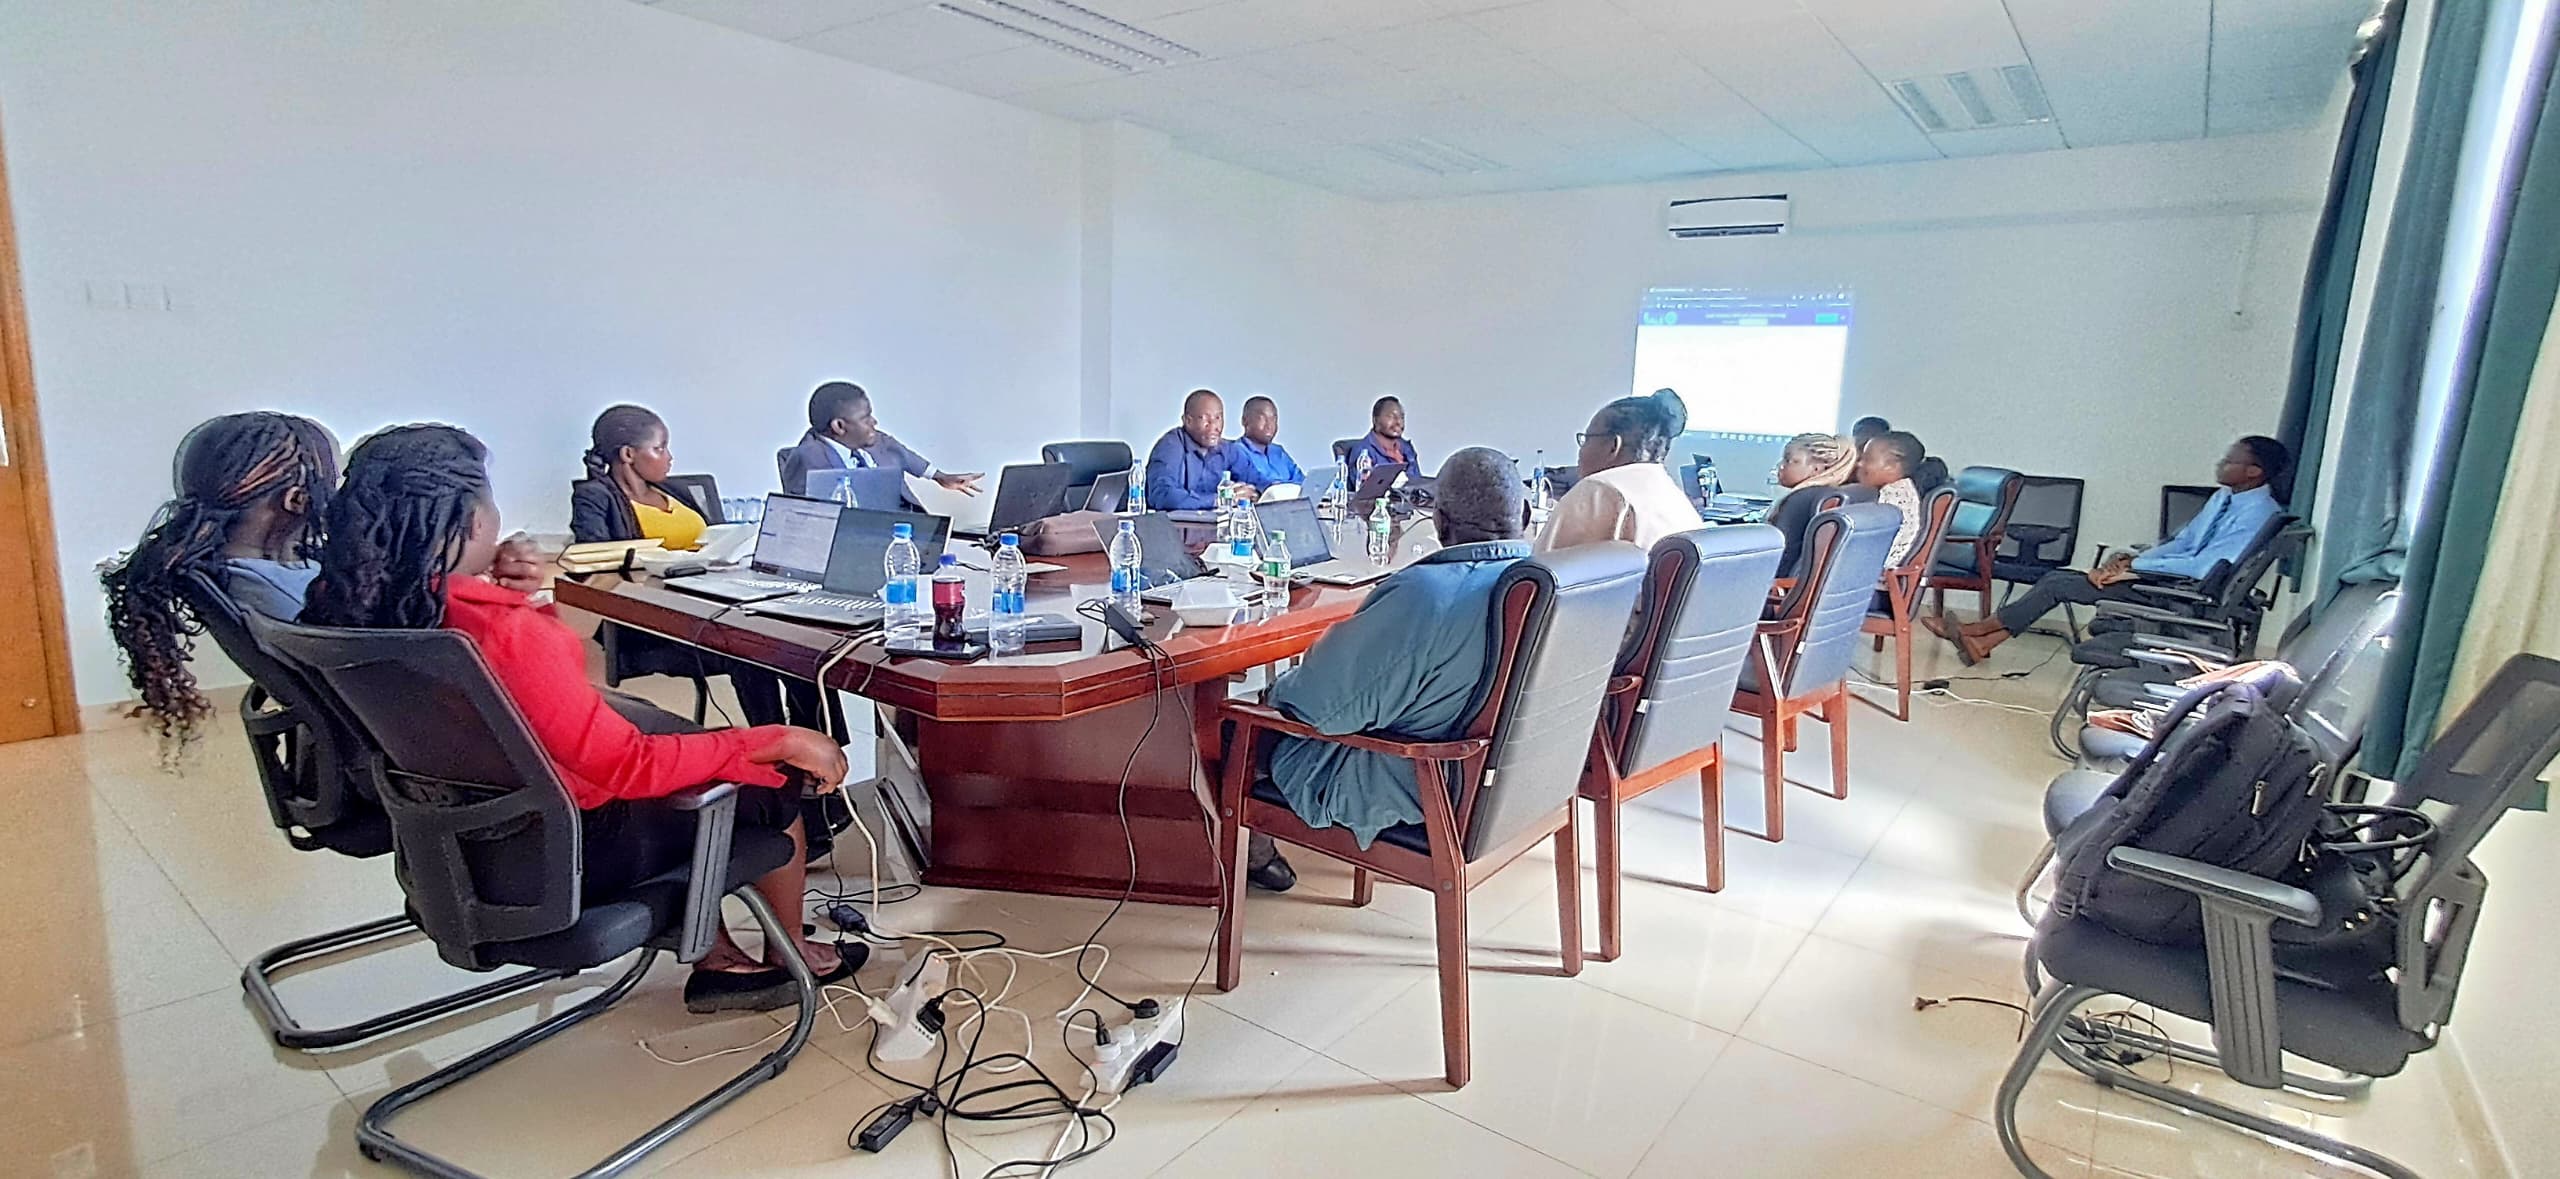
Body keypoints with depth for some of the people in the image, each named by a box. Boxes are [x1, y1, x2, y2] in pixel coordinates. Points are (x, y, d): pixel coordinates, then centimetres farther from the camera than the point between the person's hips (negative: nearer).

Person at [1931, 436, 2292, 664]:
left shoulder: (2256, 512, -17)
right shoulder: (2225, 496, 12)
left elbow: (2202, 567, -24)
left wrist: (2136, 566, -17)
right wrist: (2132, 559, -1)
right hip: (2164, 575, 9)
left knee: (2058, 585, -15)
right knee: (2056, 578, -5)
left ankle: (1976, 631, -4)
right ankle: (1981, 643, -9)